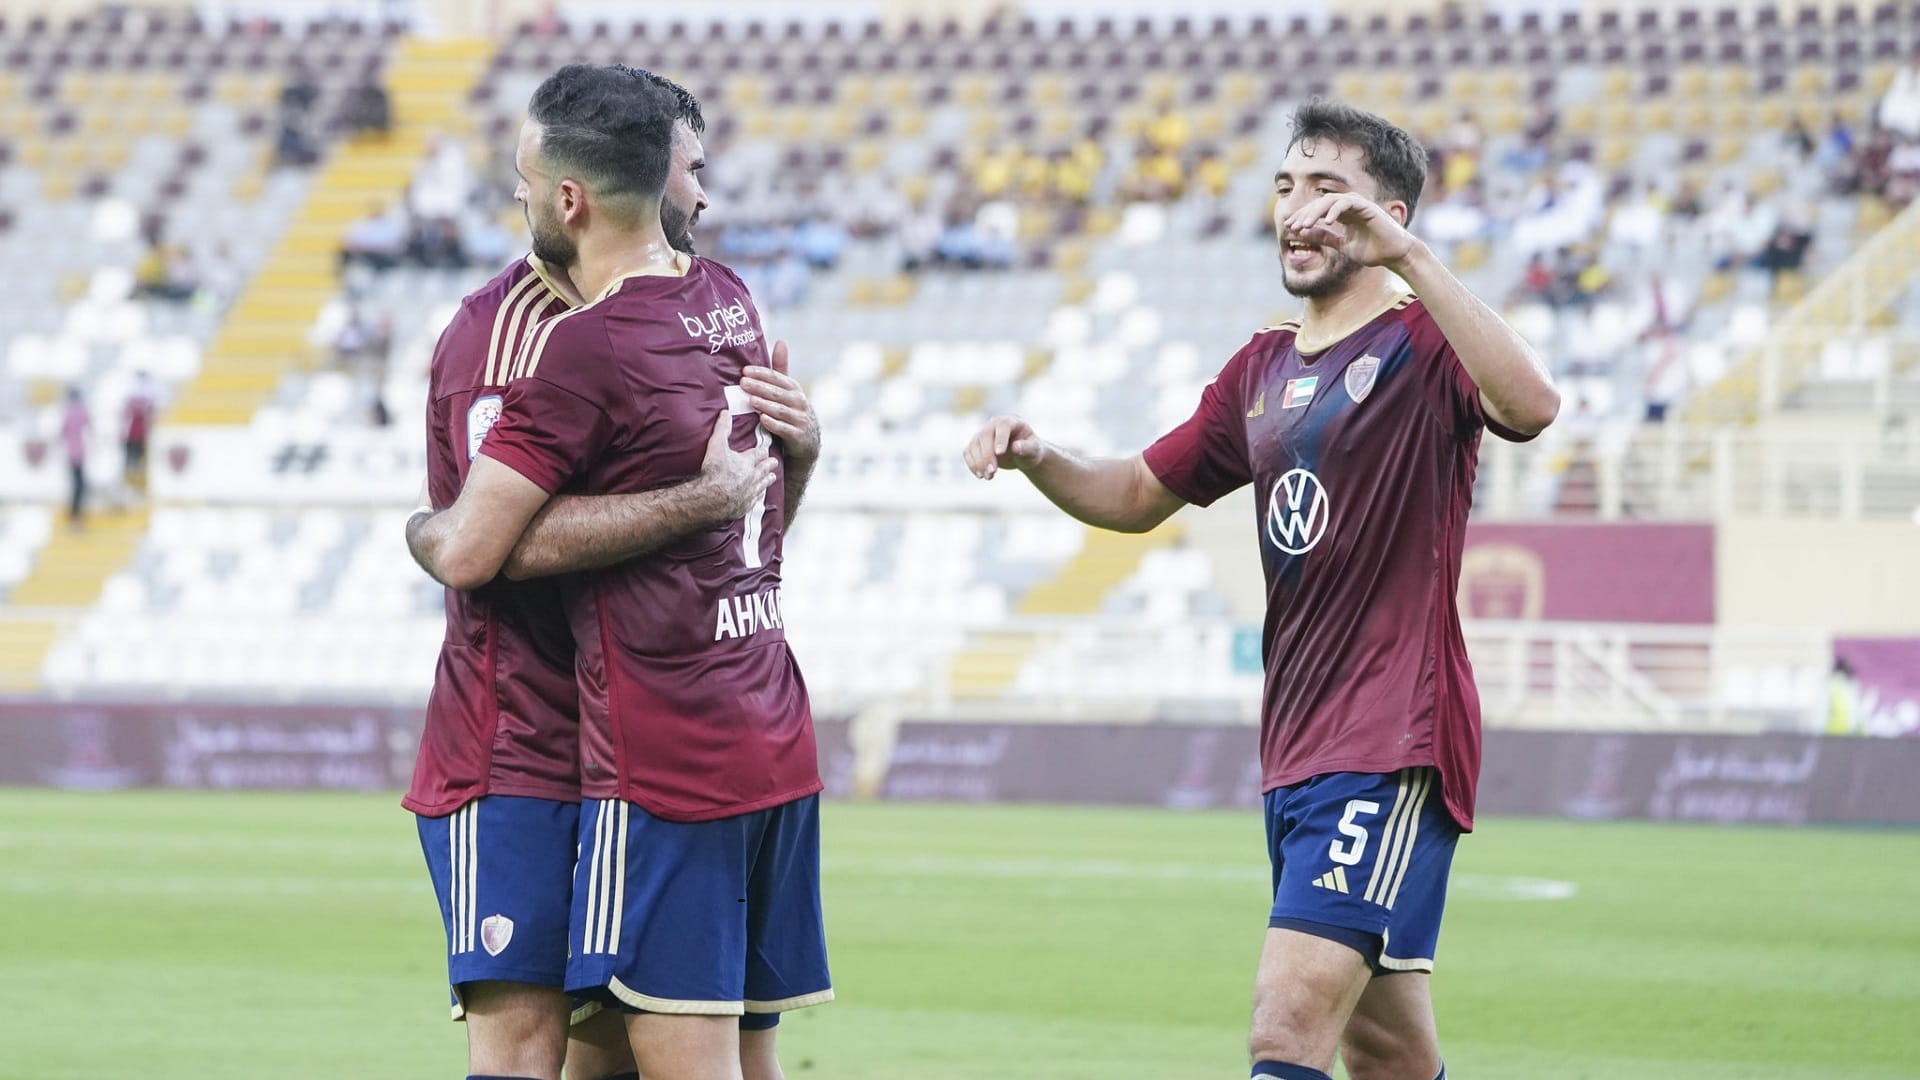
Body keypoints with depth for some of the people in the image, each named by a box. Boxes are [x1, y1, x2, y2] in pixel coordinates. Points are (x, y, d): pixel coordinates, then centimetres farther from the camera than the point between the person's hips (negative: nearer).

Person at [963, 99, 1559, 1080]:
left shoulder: (1425, 345, -6)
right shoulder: (1264, 369, 18)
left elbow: (1529, 404, -28)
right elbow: (1139, 495, 27)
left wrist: (1408, 256, -31)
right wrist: (1036, 458, 6)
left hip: (1393, 746, -8)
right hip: (1295, 745, 8)